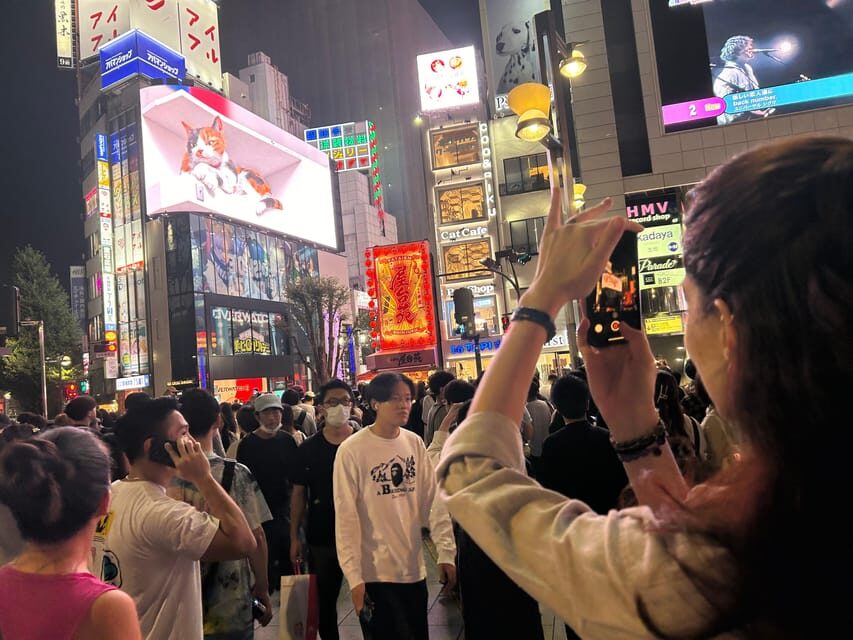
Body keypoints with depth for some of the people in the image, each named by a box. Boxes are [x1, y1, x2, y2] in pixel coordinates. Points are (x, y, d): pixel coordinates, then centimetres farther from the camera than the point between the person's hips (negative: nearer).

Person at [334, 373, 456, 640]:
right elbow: (346, 518, -12)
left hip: (414, 568, 5)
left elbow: (433, 500, 3)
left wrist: (446, 552, -2)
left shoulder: (415, 443, 1)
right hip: (374, 572, -5)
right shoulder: (352, 450, -13)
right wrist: (354, 577, -12)